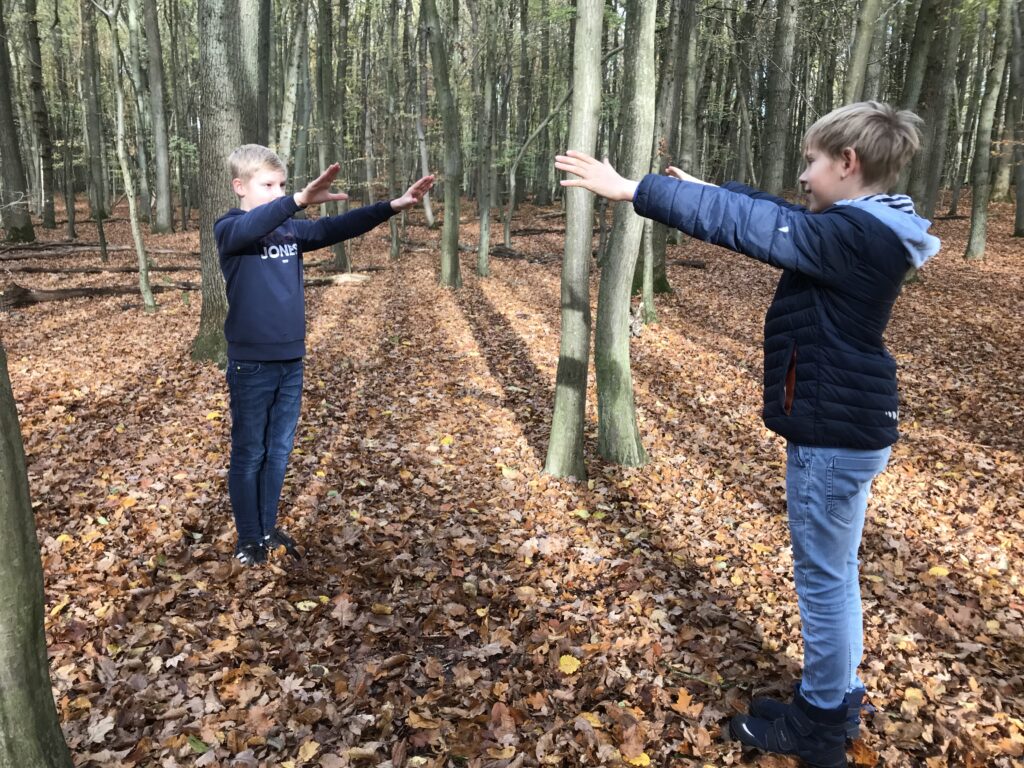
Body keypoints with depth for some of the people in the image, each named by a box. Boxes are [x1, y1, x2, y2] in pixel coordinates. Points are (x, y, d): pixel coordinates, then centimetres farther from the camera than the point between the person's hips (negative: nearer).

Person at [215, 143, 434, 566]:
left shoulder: (292, 229, 8)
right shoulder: (229, 228, -9)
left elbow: (336, 228, -2)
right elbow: (251, 227, -32)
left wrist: (394, 205, -14)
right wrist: (301, 199, -49)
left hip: (290, 362, 5)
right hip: (251, 364, -5)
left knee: (279, 452, 15)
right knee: (248, 455, 7)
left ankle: (268, 529, 30)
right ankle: (248, 540, 21)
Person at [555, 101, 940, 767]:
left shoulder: (853, 235, -23)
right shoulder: (867, 230, 7)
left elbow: (741, 224, -24)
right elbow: (770, 213, 17)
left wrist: (630, 189, -20)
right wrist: (701, 187, 22)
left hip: (833, 436, -10)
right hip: (850, 428, 10)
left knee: (823, 577, 4)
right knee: (836, 573, 20)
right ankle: (838, 698, 37)